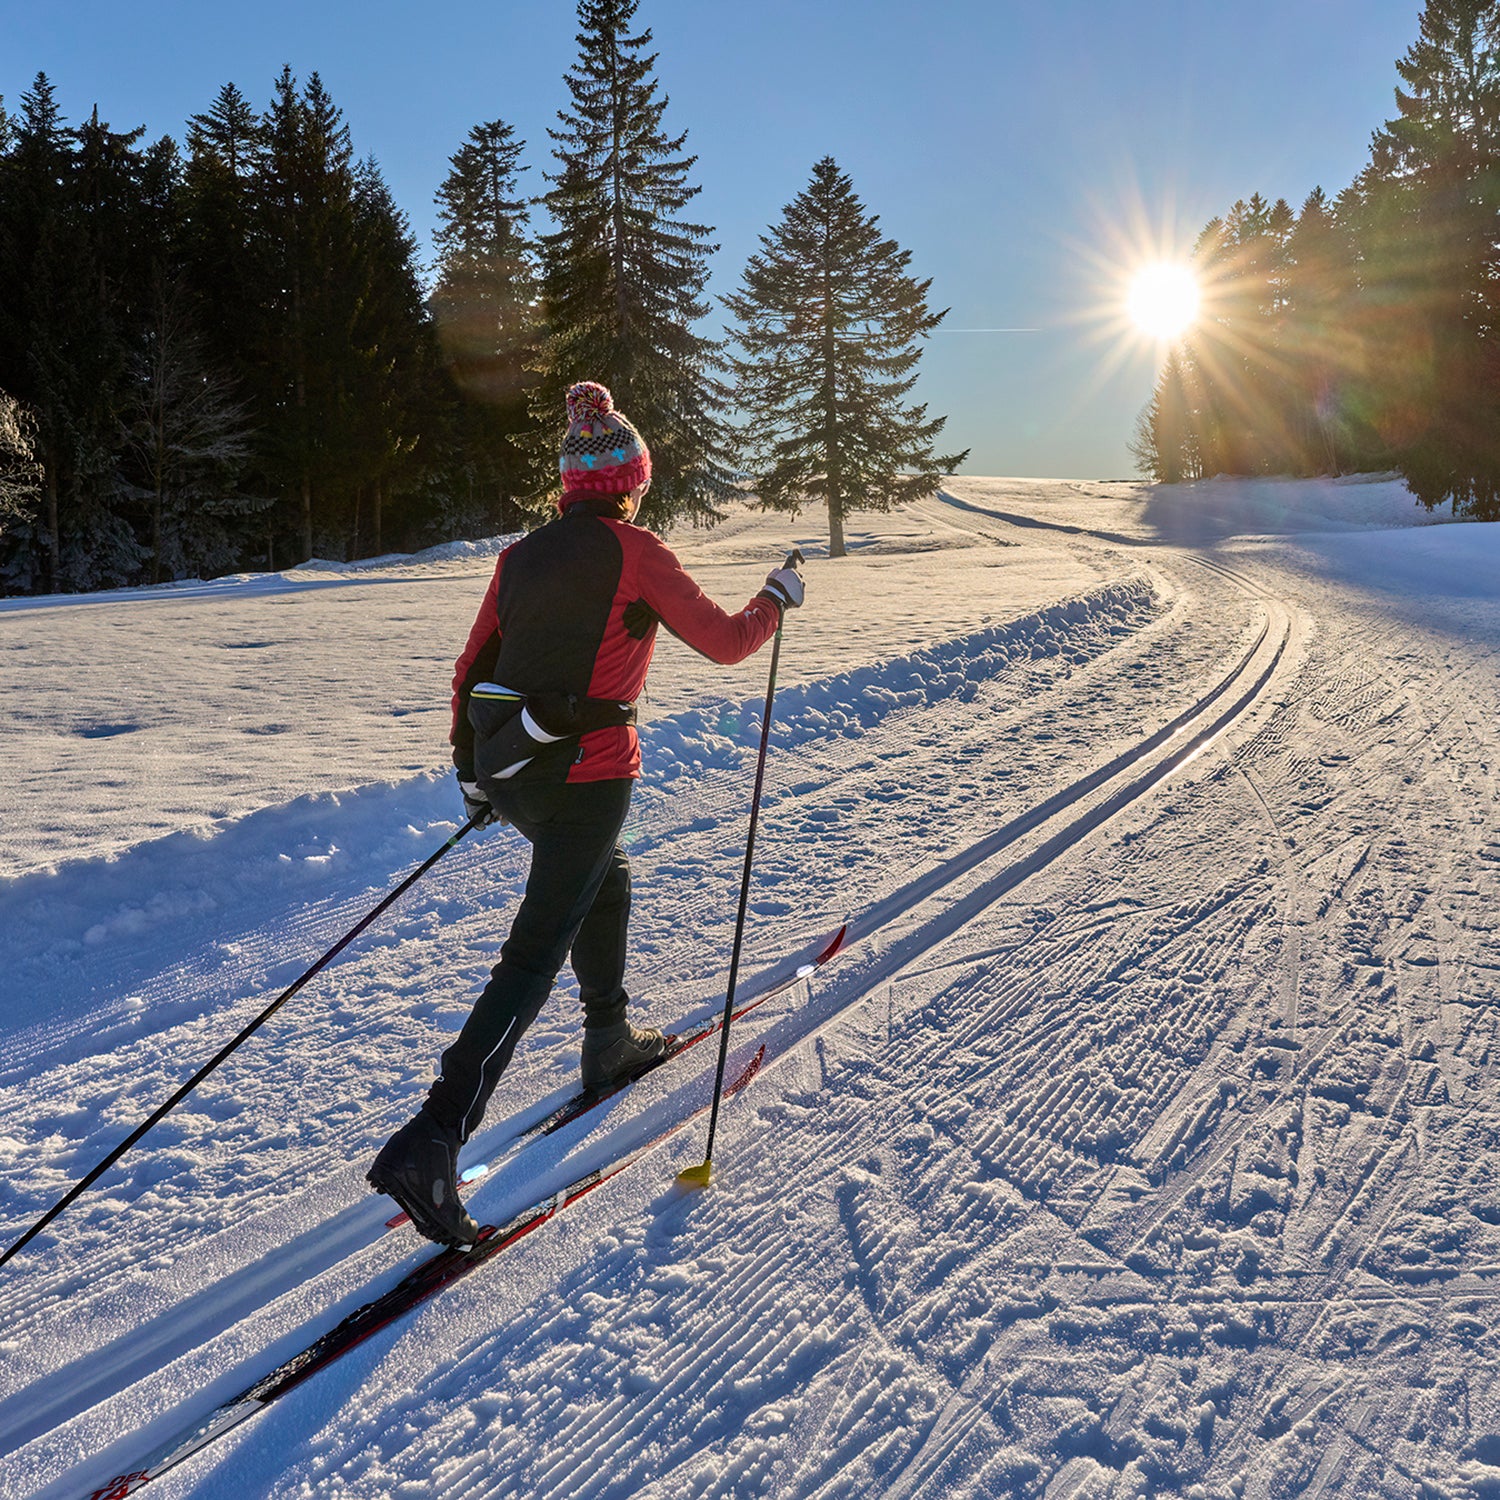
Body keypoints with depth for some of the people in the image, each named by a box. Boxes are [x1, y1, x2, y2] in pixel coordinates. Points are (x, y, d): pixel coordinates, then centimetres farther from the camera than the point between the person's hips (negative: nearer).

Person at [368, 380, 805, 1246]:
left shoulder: (523, 554, 11)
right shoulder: (634, 551, -6)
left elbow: (471, 672, 13)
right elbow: (726, 642, 0)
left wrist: (473, 772, 23)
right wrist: (778, 599, 20)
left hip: (509, 772, 7)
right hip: (585, 775, -7)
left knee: (607, 878, 31)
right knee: (535, 959, -6)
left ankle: (611, 1042, 43)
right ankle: (431, 1144, -11)